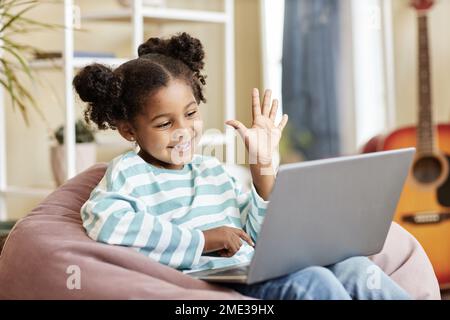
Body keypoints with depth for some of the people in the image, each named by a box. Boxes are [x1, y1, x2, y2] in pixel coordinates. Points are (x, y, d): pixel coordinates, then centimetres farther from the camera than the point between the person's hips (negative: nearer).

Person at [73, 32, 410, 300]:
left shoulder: (213, 169, 24)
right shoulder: (128, 172, 5)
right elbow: (107, 223, -20)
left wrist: (263, 166, 9)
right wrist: (203, 240, -15)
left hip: (262, 273, 7)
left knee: (355, 267, -14)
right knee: (313, 281, -29)